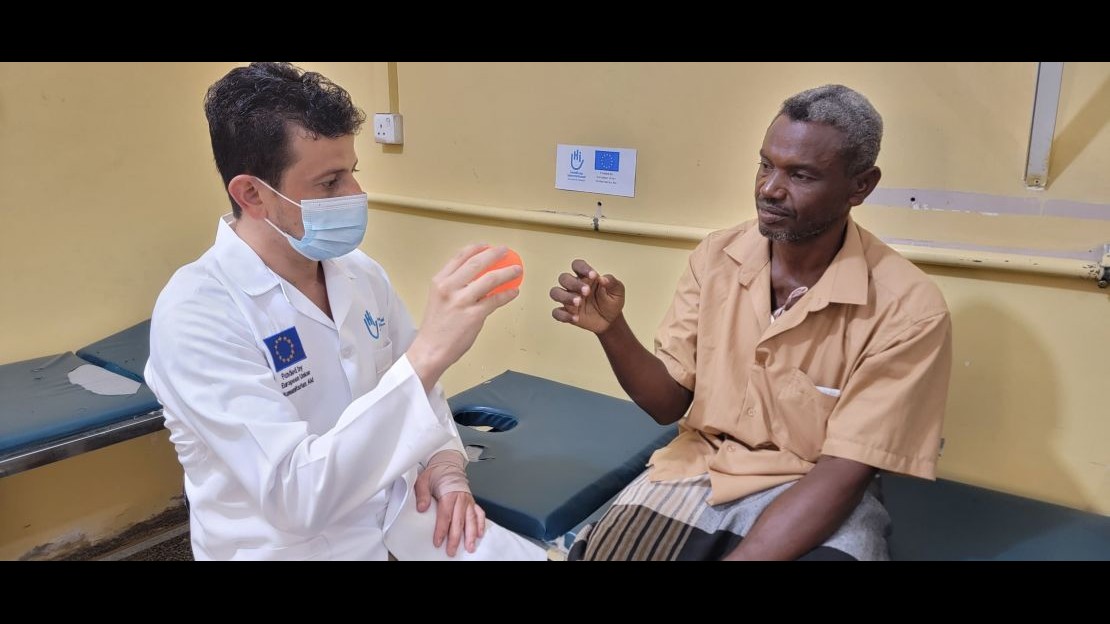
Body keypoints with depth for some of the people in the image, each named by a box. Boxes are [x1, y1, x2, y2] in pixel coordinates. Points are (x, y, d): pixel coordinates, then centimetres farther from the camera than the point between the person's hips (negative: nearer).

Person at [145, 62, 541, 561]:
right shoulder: (196, 311, -20)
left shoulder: (362, 274, 0)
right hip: (291, 545, -4)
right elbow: (296, 497, -30)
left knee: (534, 554, -10)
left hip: (397, 519, 5)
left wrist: (445, 467, -7)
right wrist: (430, 351, -36)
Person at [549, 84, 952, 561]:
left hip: (817, 494, -1)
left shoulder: (908, 307, -16)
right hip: (699, 469, 2)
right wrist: (612, 328, -19)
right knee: (597, 553, -20)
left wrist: (741, 556, -26)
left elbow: (843, 473, -15)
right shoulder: (715, 257, -4)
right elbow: (668, 403, 0)